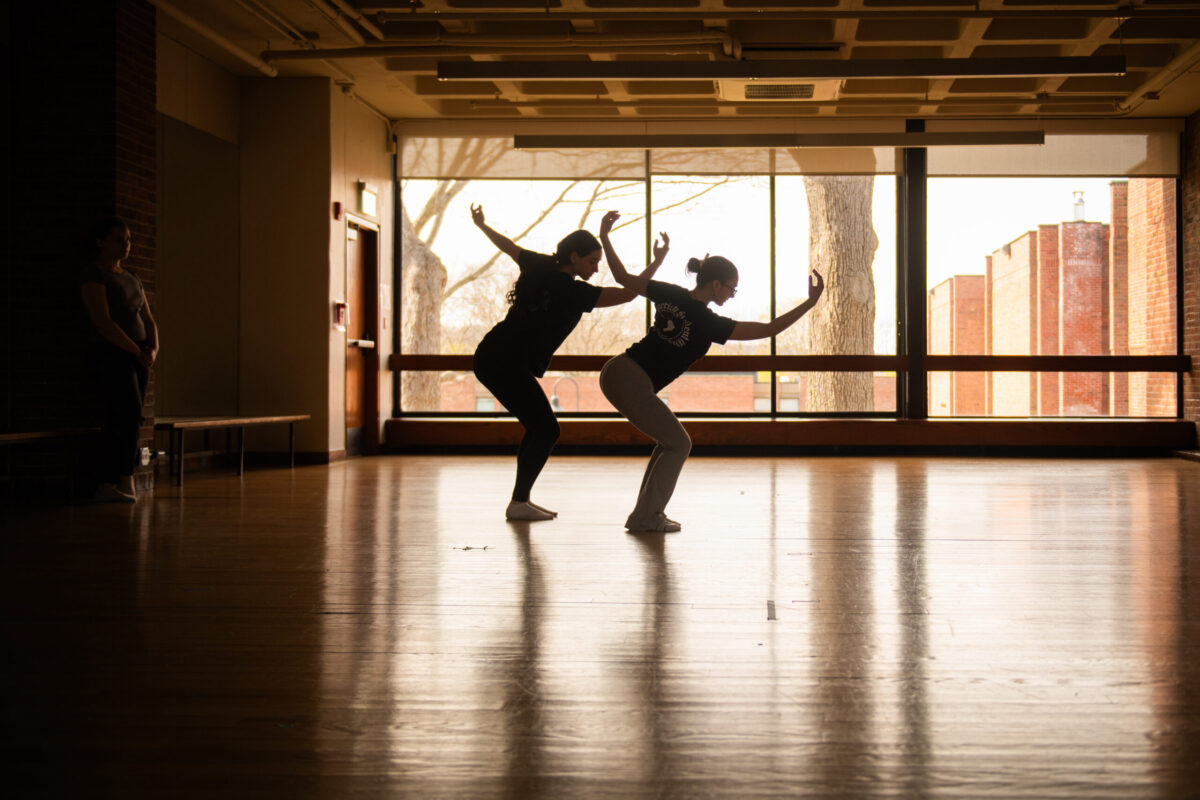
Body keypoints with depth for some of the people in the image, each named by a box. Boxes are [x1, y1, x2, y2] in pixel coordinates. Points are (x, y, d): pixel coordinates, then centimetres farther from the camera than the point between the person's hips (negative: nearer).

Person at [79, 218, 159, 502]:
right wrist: (138, 351, -13)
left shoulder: (131, 278, 19)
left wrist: (153, 349, -2)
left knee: (120, 423, 3)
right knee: (130, 414, -17)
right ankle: (125, 480, -11)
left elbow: (148, 319, 18)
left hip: (137, 358, 8)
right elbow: (103, 322, -15)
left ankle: (108, 485, 4)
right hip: (110, 354, -8)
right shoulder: (94, 275, -6)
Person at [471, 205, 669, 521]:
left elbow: (507, 244, 27)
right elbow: (628, 293, -18)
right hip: (507, 364, -10)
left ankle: (522, 499, 17)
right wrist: (657, 261, -11)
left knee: (538, 427, 14)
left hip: (490, 357, 10)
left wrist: (481, 224, 46)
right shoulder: (572, 291, -15)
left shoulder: (540, 266, 9)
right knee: (546, 430, -6)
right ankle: (518, 502, -3)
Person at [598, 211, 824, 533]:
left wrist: (604, 237, 22)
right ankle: (645, 517, 7)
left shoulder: (671, 294, 6)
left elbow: (624, 278, 12)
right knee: (679, 444, 6)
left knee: (670, 441, 19)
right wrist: (810, 302, -12)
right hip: (632, 384, -8)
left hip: (615, 372, 8)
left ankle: (646, 513, 22)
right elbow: (769, 329, -14)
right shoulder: (708, 323, -13)